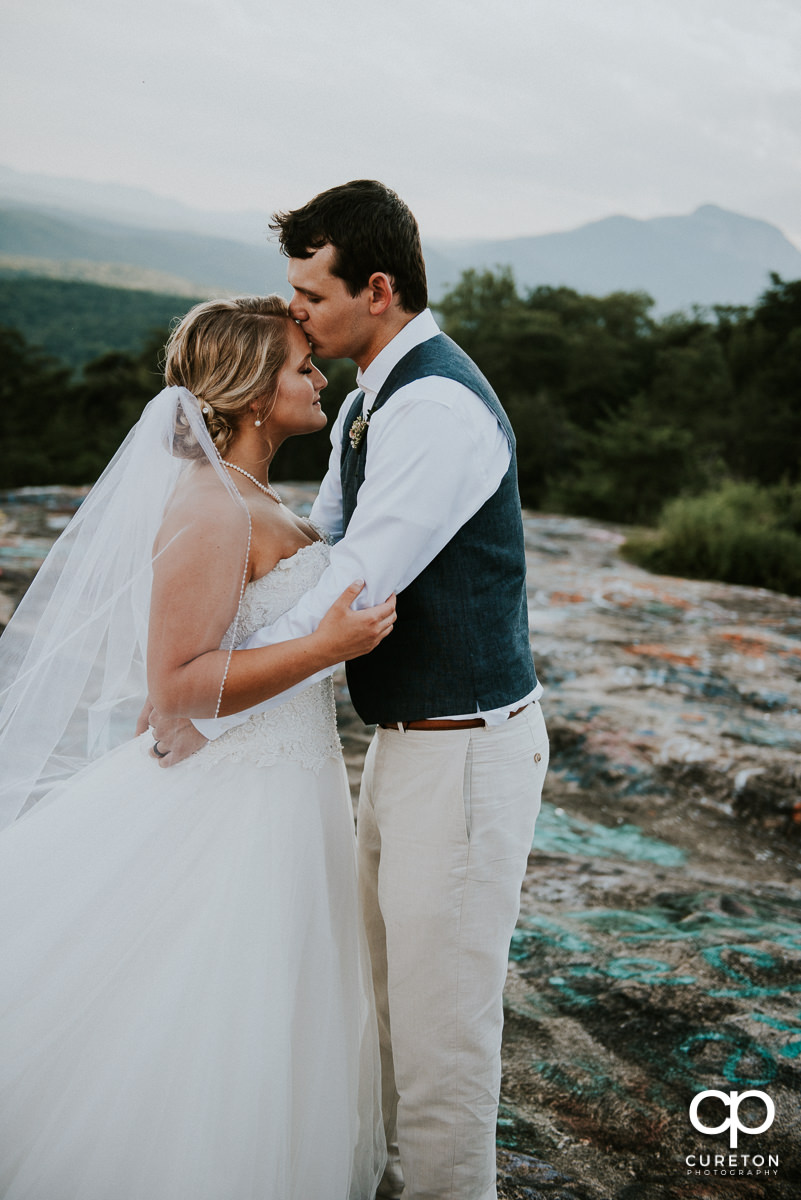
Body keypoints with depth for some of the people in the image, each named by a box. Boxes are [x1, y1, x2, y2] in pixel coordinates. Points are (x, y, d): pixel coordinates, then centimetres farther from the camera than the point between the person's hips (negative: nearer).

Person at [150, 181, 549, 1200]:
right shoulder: (373, 399, 11)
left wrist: (210, 707, -19)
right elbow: (318, 539, 18)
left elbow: (354, 591, -26)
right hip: (406, 733, 10)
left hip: (467, 751, -10)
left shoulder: (438, 406, -22)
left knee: (442, 1020, 4)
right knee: (385, 990, 24)